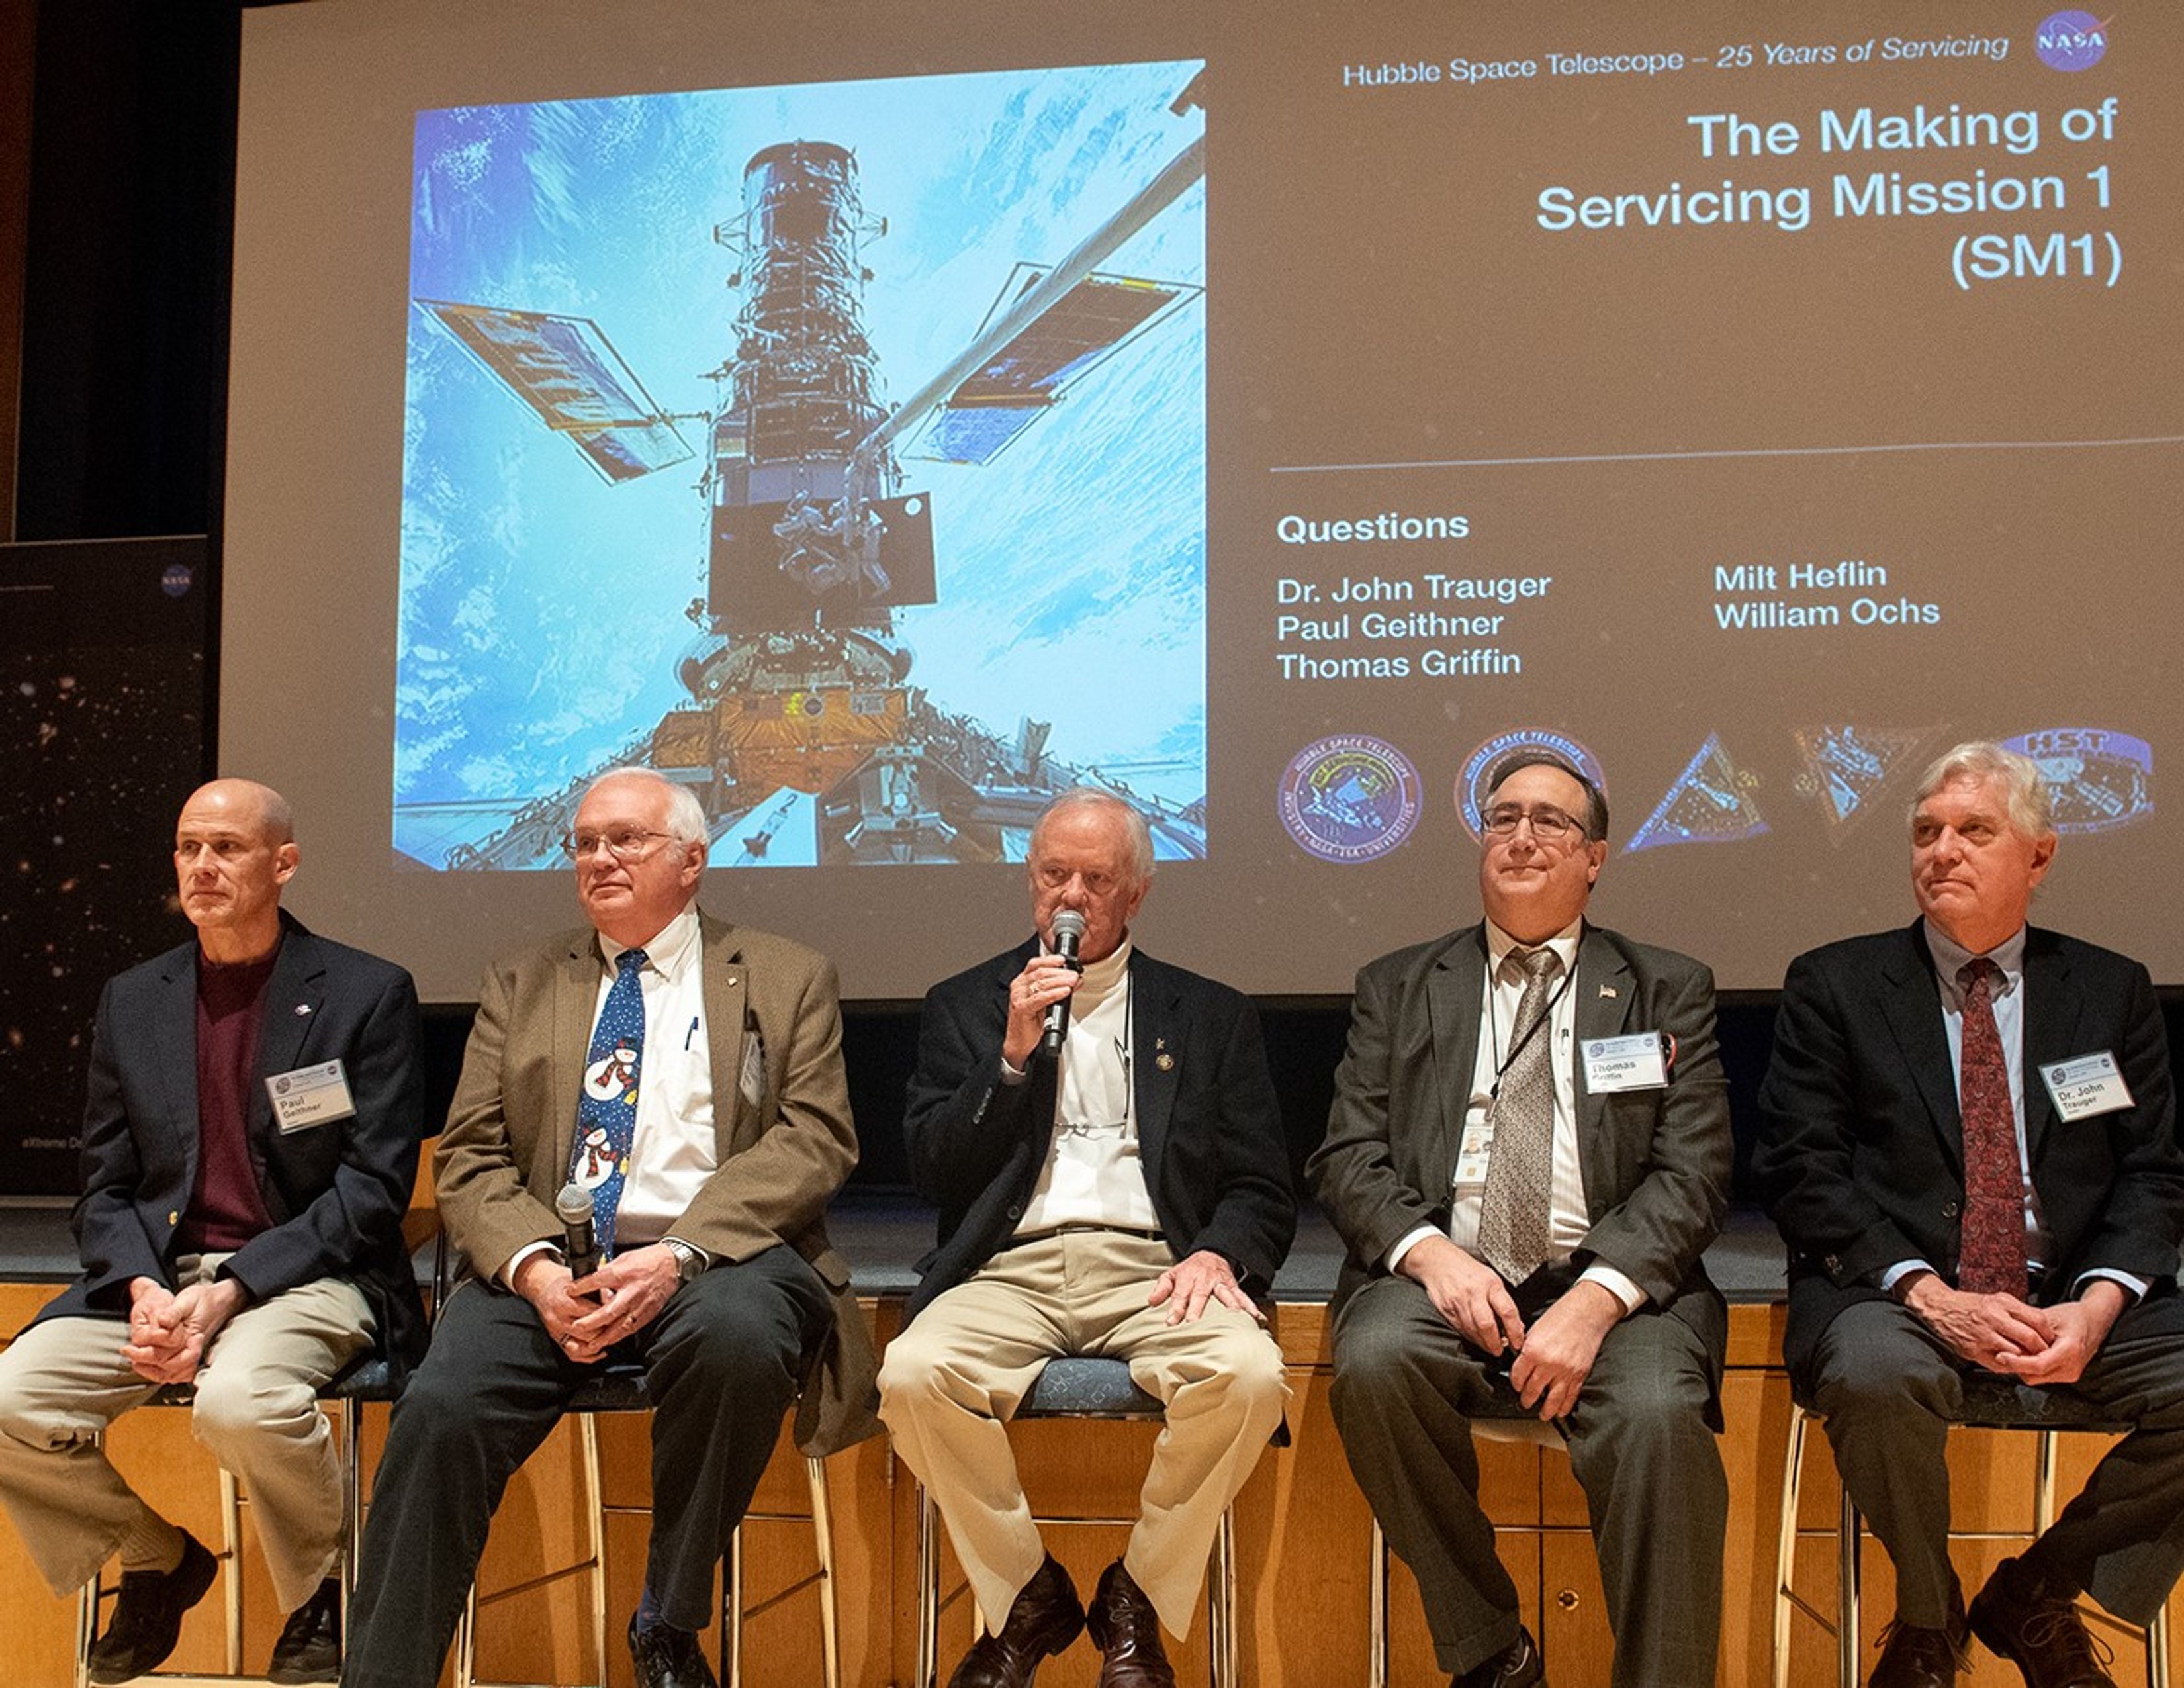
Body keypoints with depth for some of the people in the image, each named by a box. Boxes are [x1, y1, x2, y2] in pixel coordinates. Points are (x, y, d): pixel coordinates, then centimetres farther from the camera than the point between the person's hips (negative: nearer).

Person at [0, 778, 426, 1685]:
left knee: (240, 1398, -36)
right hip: (157, 1273, 5)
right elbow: (105, 1190, 12)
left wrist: (230, 1290, -17)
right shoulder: (131, 1002, 13)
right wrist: (144, 1289, -10)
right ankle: (159, 1558, 12)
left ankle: (321, 1599, -3)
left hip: (306, 1275, -5)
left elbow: (373, 1189, -7)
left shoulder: (368, 993, -2)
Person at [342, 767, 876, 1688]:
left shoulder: (787, 978, 12)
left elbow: (814, 1140, 0)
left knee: (739, 1336, -36)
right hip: (551, 1261, 2)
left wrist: (681, 1254, -16)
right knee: (441, 1410, -27)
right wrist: (533, 1266, -10)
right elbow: (470, 1156, 12)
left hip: (722, 1255, -2)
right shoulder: (521, 984, 20)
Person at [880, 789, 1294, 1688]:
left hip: (1150, 1270, 0)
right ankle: (1027, 1597, -3)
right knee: (913, 1373, -31)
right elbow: (932, 1169, 7)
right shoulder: (964, 1006, 18)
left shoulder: (1209, 1016, 17)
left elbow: (1263, 1191, 11)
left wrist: (1217, 1253, -11)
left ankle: (1136, 1599, -5)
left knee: (1248, 1375, -32)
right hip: (1010, 1271, 0)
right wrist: (1015, 1053, -3)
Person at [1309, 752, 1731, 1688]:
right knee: (1374, 1362, -31)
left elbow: (1691, 1174, 2)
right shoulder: (1397, 988, 17)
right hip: (1441, 1274, 1)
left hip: (1610, 1284, -1)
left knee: (1660, 1412, -33)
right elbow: (1347, 1156, 8)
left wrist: (1596, 1296, -15)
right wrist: (1431, 1253, -13)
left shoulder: (1668, 990, 14)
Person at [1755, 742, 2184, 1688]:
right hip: (1896, 1288, -2)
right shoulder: (1833, 986, 6)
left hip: (2075, 1298, 3)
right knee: (1874, 1376, -35)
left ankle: (2035, 1595, 2)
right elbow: (1799, 1171, -3)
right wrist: (1930, 1295, -16)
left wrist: (2098, 1305, -12)